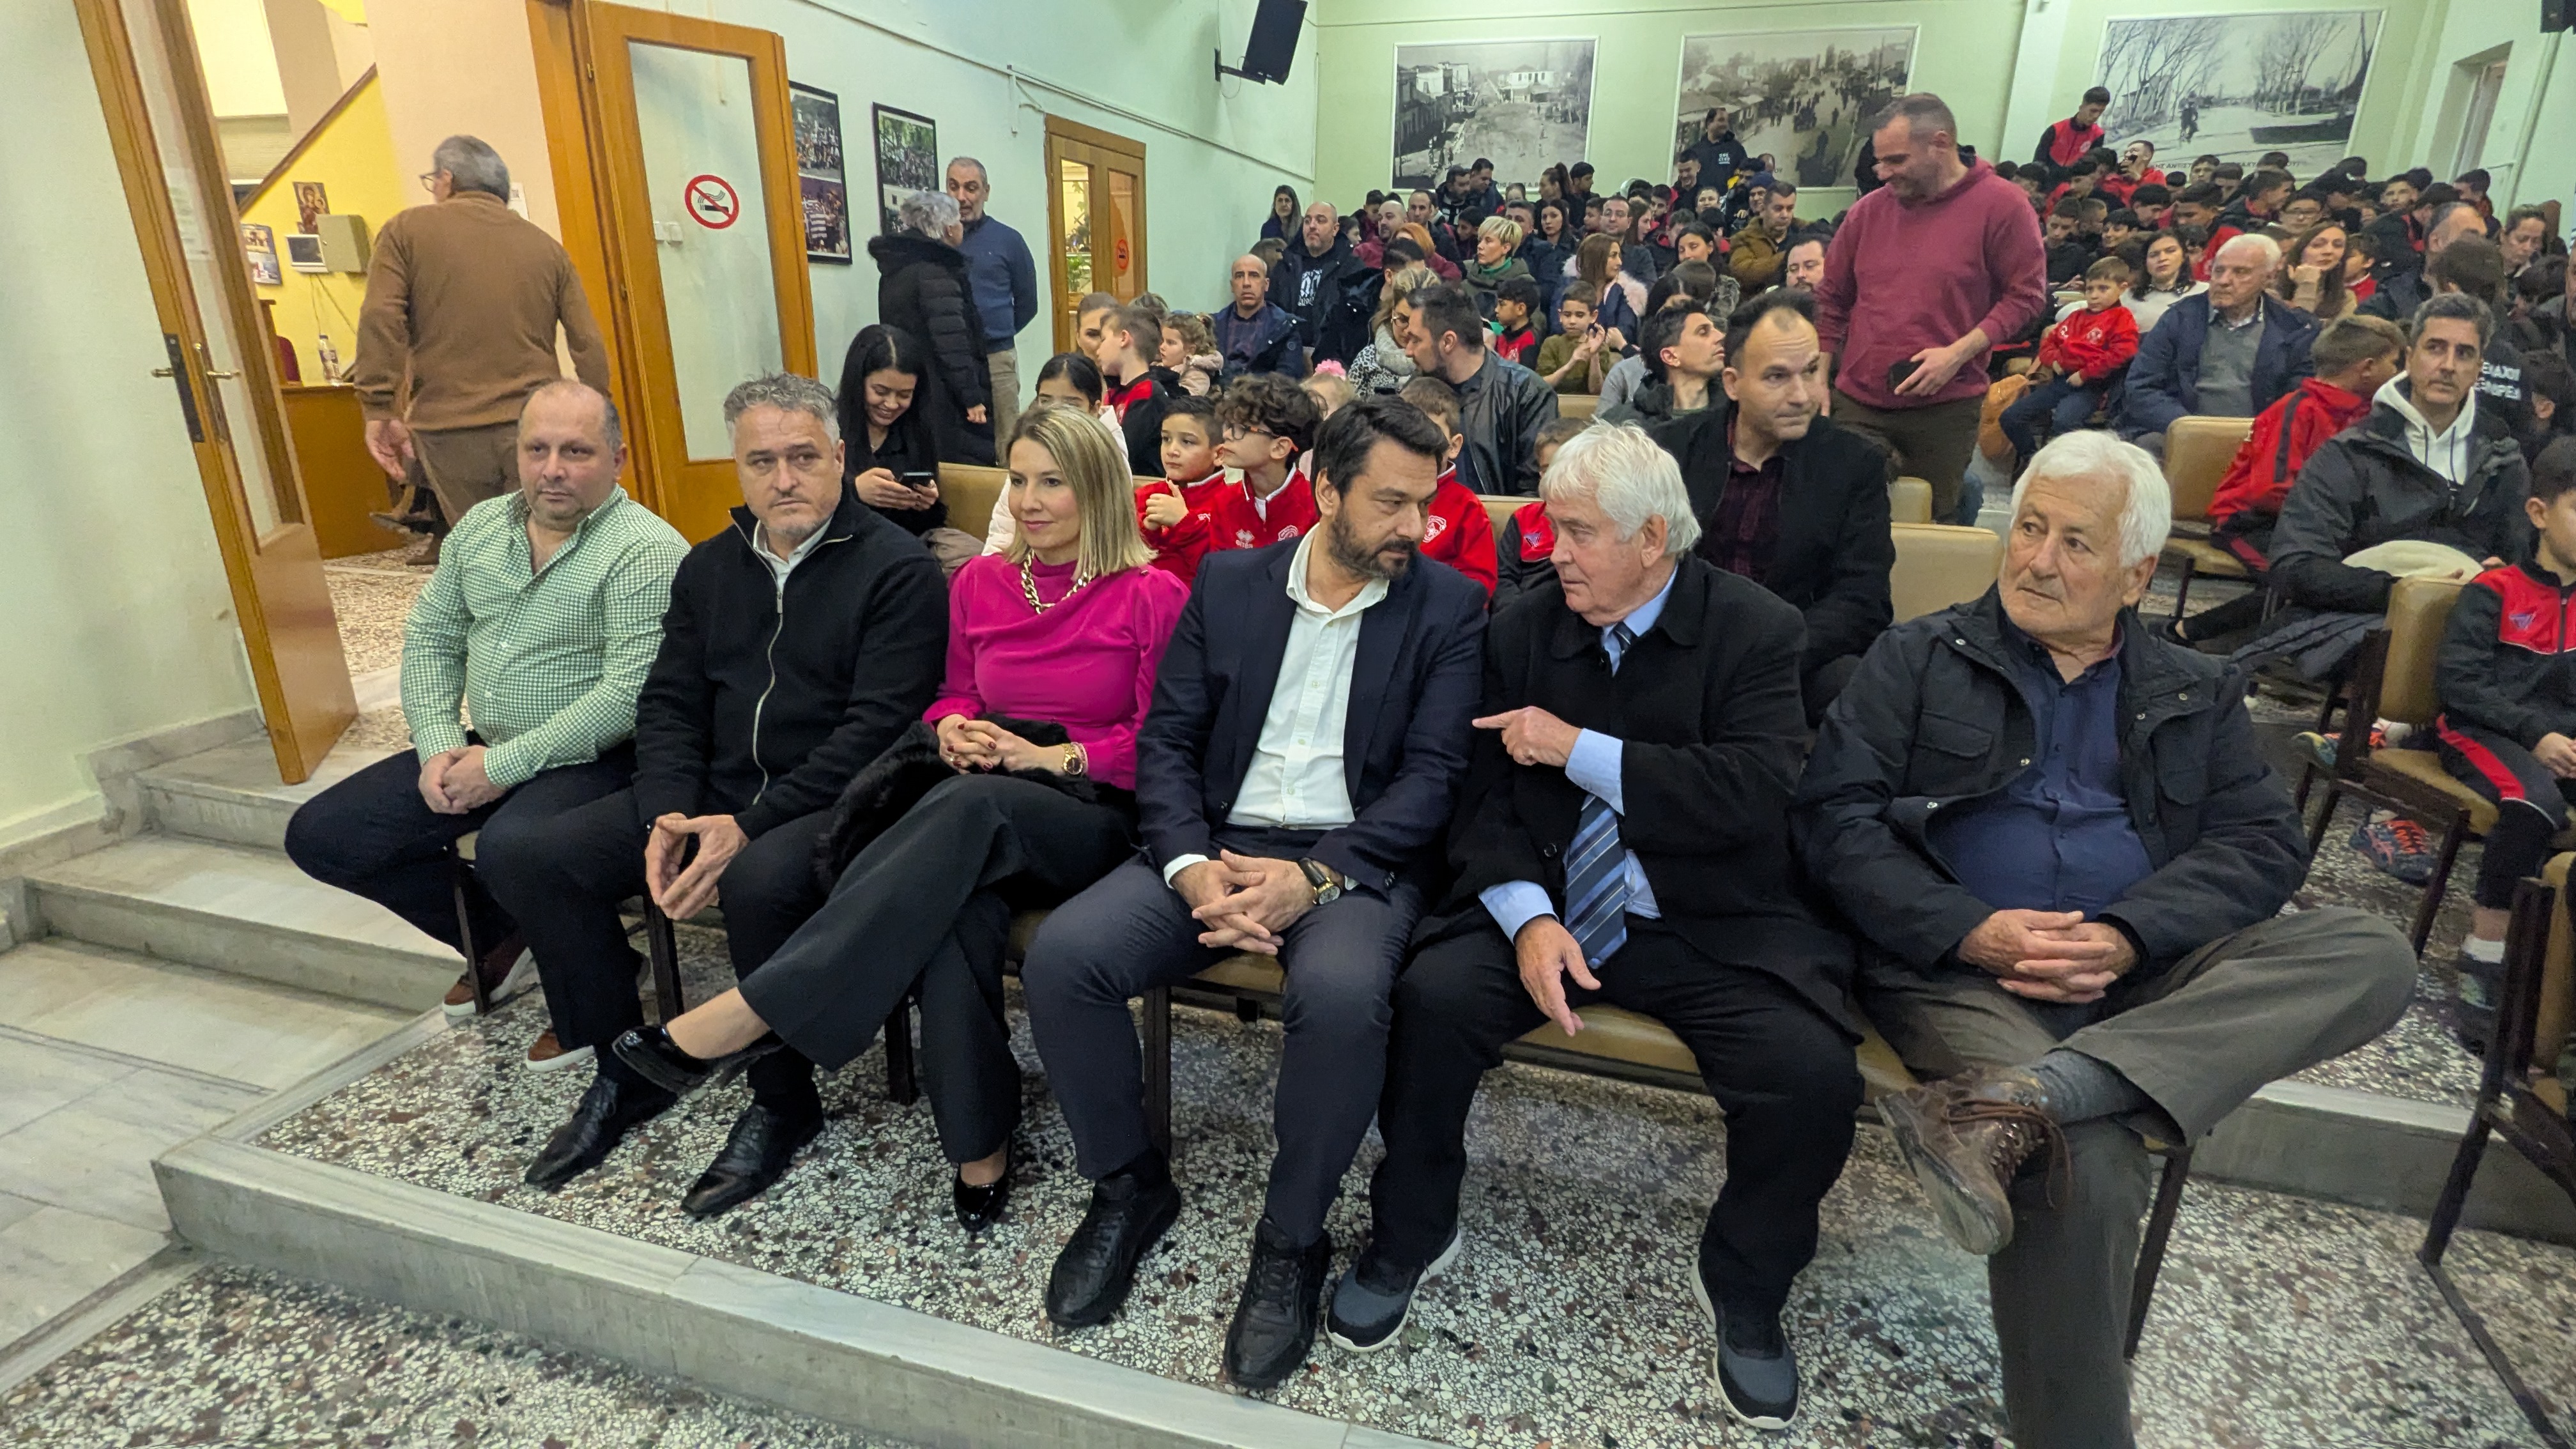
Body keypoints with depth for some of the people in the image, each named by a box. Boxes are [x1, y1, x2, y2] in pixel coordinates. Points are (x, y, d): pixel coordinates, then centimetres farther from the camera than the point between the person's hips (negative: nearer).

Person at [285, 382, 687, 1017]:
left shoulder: (647, 552, -15)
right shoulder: (480, 526, 10)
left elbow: (630, 691, -22)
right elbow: (431, 638, 14)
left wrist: (502, 765, -18)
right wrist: (439, 746, -2)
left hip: (593, 758, -8)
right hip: (481, 753, 8)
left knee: (509, 845, -35)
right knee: (319, 835, 5)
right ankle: (502, 941, 16)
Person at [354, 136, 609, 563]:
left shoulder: (406, 230, 7)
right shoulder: (546, 246, 13)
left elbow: (380, 320, -6)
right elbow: (590, 346, 6)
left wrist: (379, 410, -4)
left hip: (451, 433, -1)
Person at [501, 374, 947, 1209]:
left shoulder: (898, 570, -8)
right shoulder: (709, 567, 14)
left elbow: (876, 729, -17)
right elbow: (668, 703, 12)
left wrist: (750, 824, -22)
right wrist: (667, 813, -7)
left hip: (832, 801, -7)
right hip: (713, 793, 7)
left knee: (758, 882, -37)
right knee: (519, 856, -4)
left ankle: (782, 1105, -10)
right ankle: (625, 1073, 12)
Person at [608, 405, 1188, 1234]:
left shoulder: (1152, 595, 1)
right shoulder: (979, 584, 15)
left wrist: (1050, 755, -15)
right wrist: (952, 729, -1)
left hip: (1093, 820, -3)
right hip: (974, 808, 3)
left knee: (970, 805, -38)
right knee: (956, 906, -35)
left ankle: (748, 1016, -34)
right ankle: (980, 1146, -20)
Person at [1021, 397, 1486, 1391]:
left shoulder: (1447, 607, 3)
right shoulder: (1227, 582, 9)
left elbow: (1432, 775, -6)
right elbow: (1166, 741, 5)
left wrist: (1313, 877, -19)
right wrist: (1191, 864, -13)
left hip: (1353, 859, -2)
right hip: (1214, 846, 3)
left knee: (1341, 995, -35)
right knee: (1061, 956, -20)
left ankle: (1292, 1237, -6)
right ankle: (1129, 1185, 7)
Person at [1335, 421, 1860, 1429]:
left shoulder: (1758, 631, -3)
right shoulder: (1523, 630, 5)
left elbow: (1755, 795, -18)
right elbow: (1484, 800, 1)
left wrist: (1579, 749, -17)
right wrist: (1528, 919, -17)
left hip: (1711, 928, -1)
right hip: (1543, 907, 2)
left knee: (1813, 1076, -25)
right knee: (1431, 998, -25)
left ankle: (1744, 1292, 8)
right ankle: (1409, 1238, 4)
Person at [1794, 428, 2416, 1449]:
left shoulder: (2197, 696, 19)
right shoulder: (1919, 659, 10)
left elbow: (2264, 844, 6)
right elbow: (1833, 814, -1)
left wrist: (2131, 937, -14)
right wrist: (1970, 932, -16)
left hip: (2147, 976, 4)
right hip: (1961, 968, -4)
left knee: (2373, 955, -21)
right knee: (2088, 1164, -29)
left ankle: (2016, 1102, -35)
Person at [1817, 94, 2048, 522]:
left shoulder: (2002, 206, -3)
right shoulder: (1868, 210, 7)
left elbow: (2026, 294, -3)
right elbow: (1831, 302, 12)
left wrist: (1957, 354, -16)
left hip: (1946, 407, -2)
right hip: (1856, 403, 3)